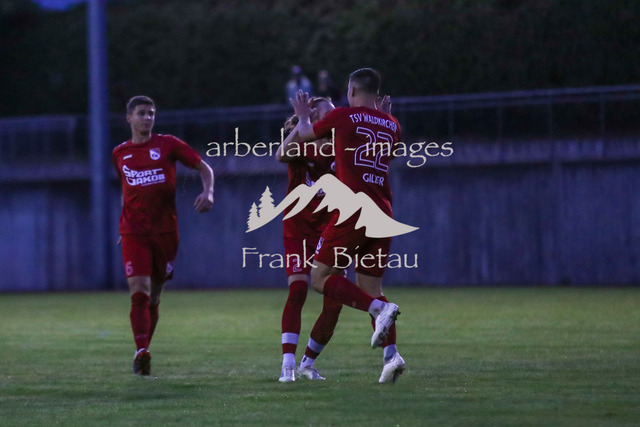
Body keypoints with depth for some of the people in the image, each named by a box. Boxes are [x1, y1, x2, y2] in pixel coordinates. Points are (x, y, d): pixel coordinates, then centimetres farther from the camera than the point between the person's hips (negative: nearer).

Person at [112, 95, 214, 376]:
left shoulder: (168, 144, 3)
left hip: (165, 231, 0)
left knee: (154, 297, 6)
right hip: (133, 233, 0)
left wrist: (208, 192, -12)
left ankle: (142, 351, 19)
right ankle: (141, 352, -22)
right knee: (139, 291, -16)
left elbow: (204, 168, 6)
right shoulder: (120, 153, 11)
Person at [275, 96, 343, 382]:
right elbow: (281, 155, -28)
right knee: (298, 288, -20)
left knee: (335, 299, -3)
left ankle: (308, 363, 13)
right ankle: (288, 365, -22)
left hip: (329, 229, 4)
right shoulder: (301, 144, -6)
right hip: (298, 228, -4)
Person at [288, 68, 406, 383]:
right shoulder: (392, 125, 13)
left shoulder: (343, 117, 0)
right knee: (370, 287, 12)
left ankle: (379, 308, -21)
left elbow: (305, 134, 18)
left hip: (352, 212, -6)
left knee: (322, 279, 2)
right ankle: (390, 354, -7)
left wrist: (303, 117, 37)